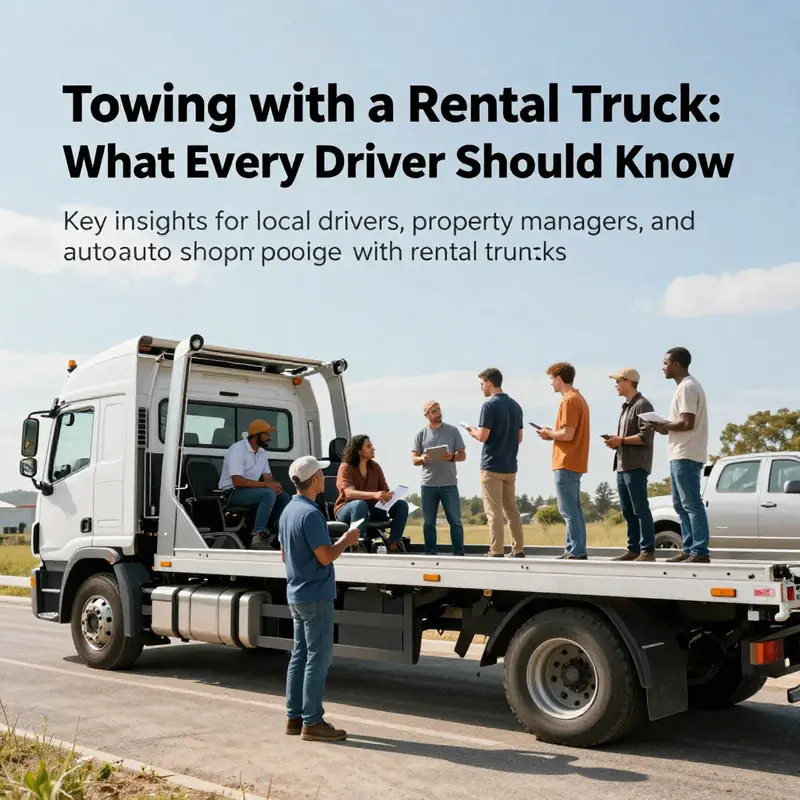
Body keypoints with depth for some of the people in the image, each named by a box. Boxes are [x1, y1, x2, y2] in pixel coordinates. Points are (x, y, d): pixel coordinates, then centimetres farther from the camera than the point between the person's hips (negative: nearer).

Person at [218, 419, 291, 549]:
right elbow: (237, 481, -26)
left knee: (284, 497, -8)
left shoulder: (262, 452, 11)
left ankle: (273, 536, -6)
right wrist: (266, 484, -27)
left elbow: (268, 477, 12)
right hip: (232, 493, -8)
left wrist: (275, 485, -13)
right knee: (269, 493, -31)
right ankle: (258, 538, -35)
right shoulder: (237, 450, -17)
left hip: (250, 491, 8)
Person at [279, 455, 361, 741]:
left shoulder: (288, 511, 10)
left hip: (296, 594, 10)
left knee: (300, 655, 13)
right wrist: (346, 541, -6)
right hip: (316, 596, -10)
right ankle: (312, 722, 0)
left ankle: (294, 717, 19)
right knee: (318, 657, -4)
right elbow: (325, 556, -22)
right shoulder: (310, 514, -20)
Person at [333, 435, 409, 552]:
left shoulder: (375, 466, 6)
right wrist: (374, 495, -45)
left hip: (371, 508, 6)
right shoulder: (346, 467, -12)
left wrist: (389, 496, -24)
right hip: (347, 509, -6)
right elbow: (349, 493, -29)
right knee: (360, 504, -40)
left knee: (402, 505, -14)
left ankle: (393, 544, -13)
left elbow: (385, 490, 3)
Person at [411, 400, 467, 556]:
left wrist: (452, 457, -18)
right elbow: (414, 460, 4)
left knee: (455, 521, 0)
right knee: (428, 523, 7)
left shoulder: (453, 431, 3)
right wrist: (422, 459, -19)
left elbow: (462, 455, 4)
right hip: (428, 485, 1)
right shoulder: (421, 434, 5)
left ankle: (459, 554, 6)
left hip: (449, 484, -1)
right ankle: (430, 555, 16)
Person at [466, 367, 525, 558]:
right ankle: (518, 551, 13)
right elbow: (519, 437, 15)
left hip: (492, 466, -7)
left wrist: (473, 431, 4)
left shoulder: (490, 405, -13)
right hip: (510, 466, 7)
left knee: (494, 511, -3)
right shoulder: (515, 406, 10)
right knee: (512, 509, 12)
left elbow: (483, 436, -17)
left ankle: (497, 552, -3)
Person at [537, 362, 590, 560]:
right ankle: (576, 550, 17)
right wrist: (552, 434, 10)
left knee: (569, 510, -7)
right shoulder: (579, 398, 17)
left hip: (566, 464, -10)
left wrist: (549, 433, -4)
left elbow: (567, 434, -21)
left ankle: (576, 551, -5)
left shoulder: (569, 401, -14)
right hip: (575, 463, 10)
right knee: (574, 510, 13)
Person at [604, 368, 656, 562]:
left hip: (636, 466, -9)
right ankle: (633, 549, 14)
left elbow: (645, 437, -16)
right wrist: (615, 442, 8)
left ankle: (647, 551, -6)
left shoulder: (642, 405, -7)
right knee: (627, 511, 9)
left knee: (640, 509, -8)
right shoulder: (626, 406, 21)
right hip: (622, 465, 9)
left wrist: (621, 440, -14)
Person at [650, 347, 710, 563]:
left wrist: (663, 426, -9)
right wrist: (665, 427, 9)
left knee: (692, 504, -9)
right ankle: (689, 549, 17)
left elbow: (687, 423, -21)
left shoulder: (687, 387, -13)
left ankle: (700, 552, -7)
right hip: (680, 455, 11)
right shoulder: (687, 386, 19)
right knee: (680, 504, 13)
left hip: (686, 456, -11)